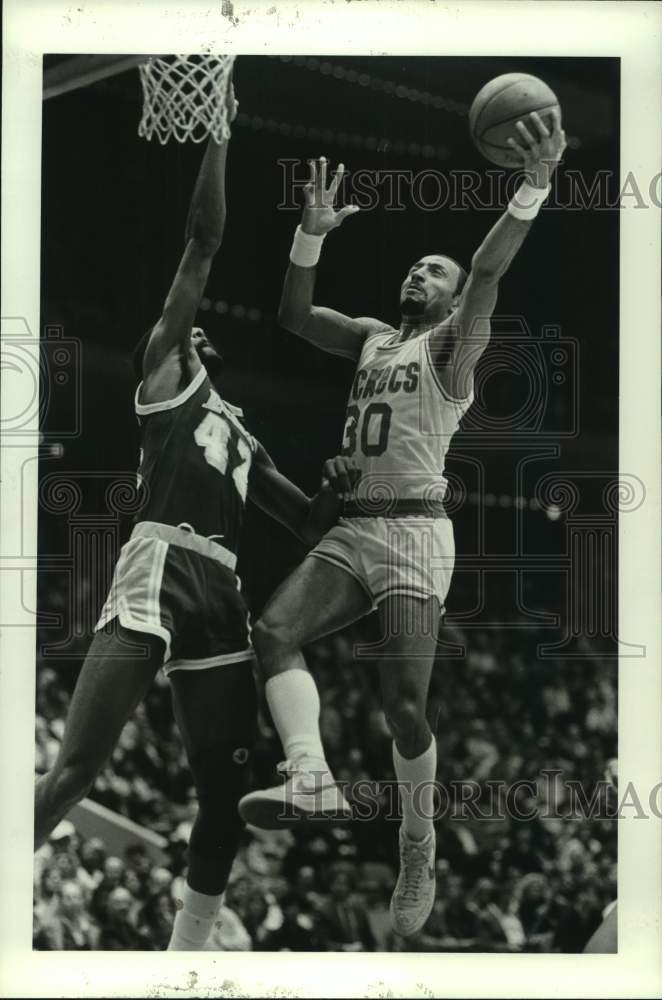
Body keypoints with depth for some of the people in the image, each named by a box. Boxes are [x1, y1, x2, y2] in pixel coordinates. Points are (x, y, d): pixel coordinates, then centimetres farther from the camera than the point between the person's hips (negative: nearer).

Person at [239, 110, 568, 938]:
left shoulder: (453, 342, 0)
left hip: (413, 533, -6)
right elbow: (294, 316, 11)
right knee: (275, 631, -19)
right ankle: (311, 778, -34)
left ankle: (419, 856, 4)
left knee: (403, 703, -10)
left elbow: (489, 271, -17)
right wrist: (312, 235, -4)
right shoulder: (372, 339, 19)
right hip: (350, 528, 6)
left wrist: (534, 188, -34)